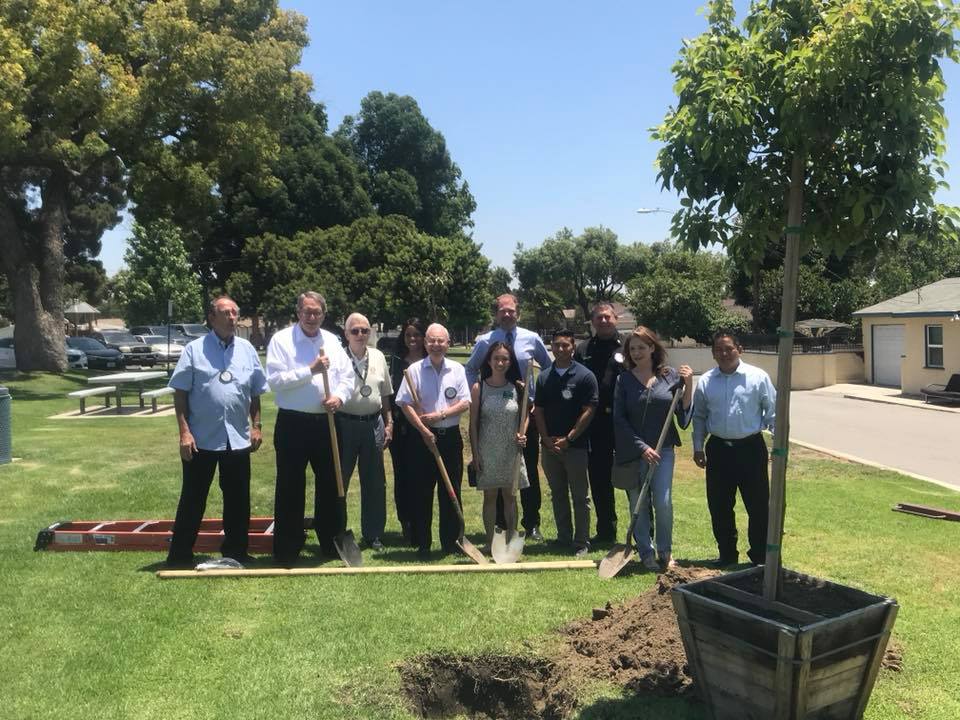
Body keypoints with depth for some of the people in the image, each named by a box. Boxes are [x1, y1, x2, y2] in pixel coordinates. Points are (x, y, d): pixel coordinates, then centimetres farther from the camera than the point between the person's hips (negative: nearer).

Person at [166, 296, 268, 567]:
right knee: (193, 498, 5)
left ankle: (235, 551, 24)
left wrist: (256, 426, 6)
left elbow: (255, 393, 13)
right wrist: (184, 432, -10)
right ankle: (180, 555, 15)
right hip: (201, 439, -3)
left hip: (238, 439, 4)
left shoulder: (247, 350, 7)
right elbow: (180, 394, -4)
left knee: (238, 499, 11)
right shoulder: (194, 349, -3)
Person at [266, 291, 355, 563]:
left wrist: (339, 397, -10)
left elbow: (348, 377, 9)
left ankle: (332, 543, 25)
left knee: (330, 484, 12)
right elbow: (274, 379, -13)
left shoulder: (332, 341, 10)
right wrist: (310, 370, -19)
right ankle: (286, 549, 13)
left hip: (326, 422, 4)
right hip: (293, 423, -4)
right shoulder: (281, 339, -4)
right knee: (290, 487, 3)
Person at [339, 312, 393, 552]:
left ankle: (374, 534, 21)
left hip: (373, 424, 4)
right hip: (345, 424, -4)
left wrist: (388, 423, 11)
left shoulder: (378, 357, 8)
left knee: (374, 483, 10)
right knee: (338, 480, 2)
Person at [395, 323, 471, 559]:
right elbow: (405, 404, -6)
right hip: (424, 436, -2)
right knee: (422, 492, 3)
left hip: (451, 436, 2)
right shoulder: (415, 369, -1)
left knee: (451, 491, 7)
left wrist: (441, 415, -12)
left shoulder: (457, 369, 6)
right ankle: (422, 544, 12)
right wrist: (424, 431, -12)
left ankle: (451, 541, 17)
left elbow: (465, 403, 1)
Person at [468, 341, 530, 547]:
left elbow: (525, 415, 10)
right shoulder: (478, 388, -5)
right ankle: (490, 542, 16)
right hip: (488, 451, -1)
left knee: (510, 496, 10)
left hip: (511, 451, 2)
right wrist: (475, 454, -6)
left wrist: (522, 434, -10)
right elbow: (473, 424, -3)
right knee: (490, 496, 7)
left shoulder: (517, 388, 1)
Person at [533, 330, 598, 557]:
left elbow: (588, 411, -10)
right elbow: (538, 410, 8)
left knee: (580, 496, 2)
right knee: (558, 494, 13)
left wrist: (568, 439, -13)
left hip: (575, 446, -5)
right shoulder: (544, 377, 8)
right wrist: (547, 438, -5)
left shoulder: (585, 376, -6)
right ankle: (564, 538, 24)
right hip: (550, 446, 5)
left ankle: (581, 542, 10)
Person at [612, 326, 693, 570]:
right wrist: (642, 447, -9)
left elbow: (684, 414, 1)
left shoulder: (670, 376, 1)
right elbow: (619, 420, -3)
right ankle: (645, 553, 21)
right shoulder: (624, 380, -1)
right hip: (633, 451, 0)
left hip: (663, 450, 0)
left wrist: (688, 385, -10)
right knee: (638, 505, 6)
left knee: (663, 503, -5)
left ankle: (665, 551, 16)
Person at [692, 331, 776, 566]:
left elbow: (772, 412, 0)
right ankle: (727, 555, 25)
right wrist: (698, 447, 9)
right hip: (718, 449, 3)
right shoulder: (705, 381, 5)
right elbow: (699, 416, 12)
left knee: (758, 505, 3)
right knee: (719, 507, 10)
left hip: (751, 448, -3)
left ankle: (760, 556, 17)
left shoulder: (758, 377, -3)